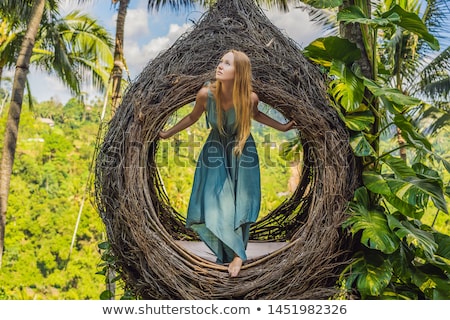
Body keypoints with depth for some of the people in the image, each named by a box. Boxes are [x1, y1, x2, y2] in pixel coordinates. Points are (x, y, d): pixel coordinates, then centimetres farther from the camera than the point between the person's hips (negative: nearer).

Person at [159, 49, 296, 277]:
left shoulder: (250, 98, -25)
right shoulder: (205, 94, -25)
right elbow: (192, 117, -3)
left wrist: (282, 127, 7)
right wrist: (167, 134, 5)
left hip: (242, 152, -1)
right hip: (216, 151, 1)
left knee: (239, 203, 7)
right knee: (216, 204, 1)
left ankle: (236, 253, 23)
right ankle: (237, 253, 20)